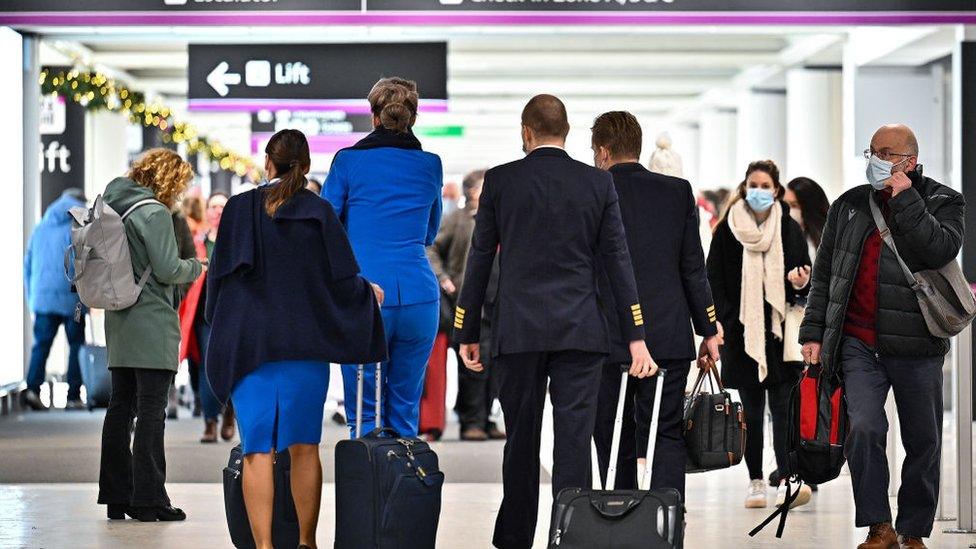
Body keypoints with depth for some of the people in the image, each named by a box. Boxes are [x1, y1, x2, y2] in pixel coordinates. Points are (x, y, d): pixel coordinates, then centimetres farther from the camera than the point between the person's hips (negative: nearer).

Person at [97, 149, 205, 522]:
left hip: (119, 322, 8)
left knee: (120, 407, 10)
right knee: (151, 410, -6)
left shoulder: (112, 207, 12)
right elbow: (167, 269, -15)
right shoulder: (154, 213, -13)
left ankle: (116, 496, 13)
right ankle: (148, 499, -6)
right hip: (152, 324, -8)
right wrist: (196, 267, 2)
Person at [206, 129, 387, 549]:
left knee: (257, 450, -1)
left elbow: (218, 276, 2)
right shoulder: (319, 212, -2)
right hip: (305, 343, 0)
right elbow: (344, 278, -3)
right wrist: (368, 292, 19)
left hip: (248, 344, 0)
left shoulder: (239, 209, 0)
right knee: (303, 447, 10)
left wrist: (223, 331, 16)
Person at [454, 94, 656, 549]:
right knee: (574, 441, -2)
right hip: (580, 332, 0)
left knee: (520, 441, 9)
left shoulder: (499, 181, 1)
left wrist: (467, 332, 9)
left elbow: (480, 259, 3)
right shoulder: (598, 183, 4)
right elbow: (617, 260, 3)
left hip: (518, 331, 0)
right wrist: (636, 336, 5)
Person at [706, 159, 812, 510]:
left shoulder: (790, 229, 6)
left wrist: (800, 283, -12)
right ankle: (756, 482, 11)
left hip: (780, 330, 0)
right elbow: (714, 279, 4)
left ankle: (788, 480, -17)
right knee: (751, 409, 5)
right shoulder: (728, 229, 4)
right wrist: (721, 321, -6)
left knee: (782, 405, -9)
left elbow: (805, 278, 11)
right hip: (741, 332, 1)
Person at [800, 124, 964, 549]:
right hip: (859, 344, 1)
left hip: (917, 346, -1)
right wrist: (813, 332, 9)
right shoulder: (849, 206, 10)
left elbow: (939, 250, -19)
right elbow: (824, 274, 15)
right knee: (863, 428, -16)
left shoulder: (942, 202, 2)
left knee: (923, 442, 5)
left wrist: (905, 199, -17)